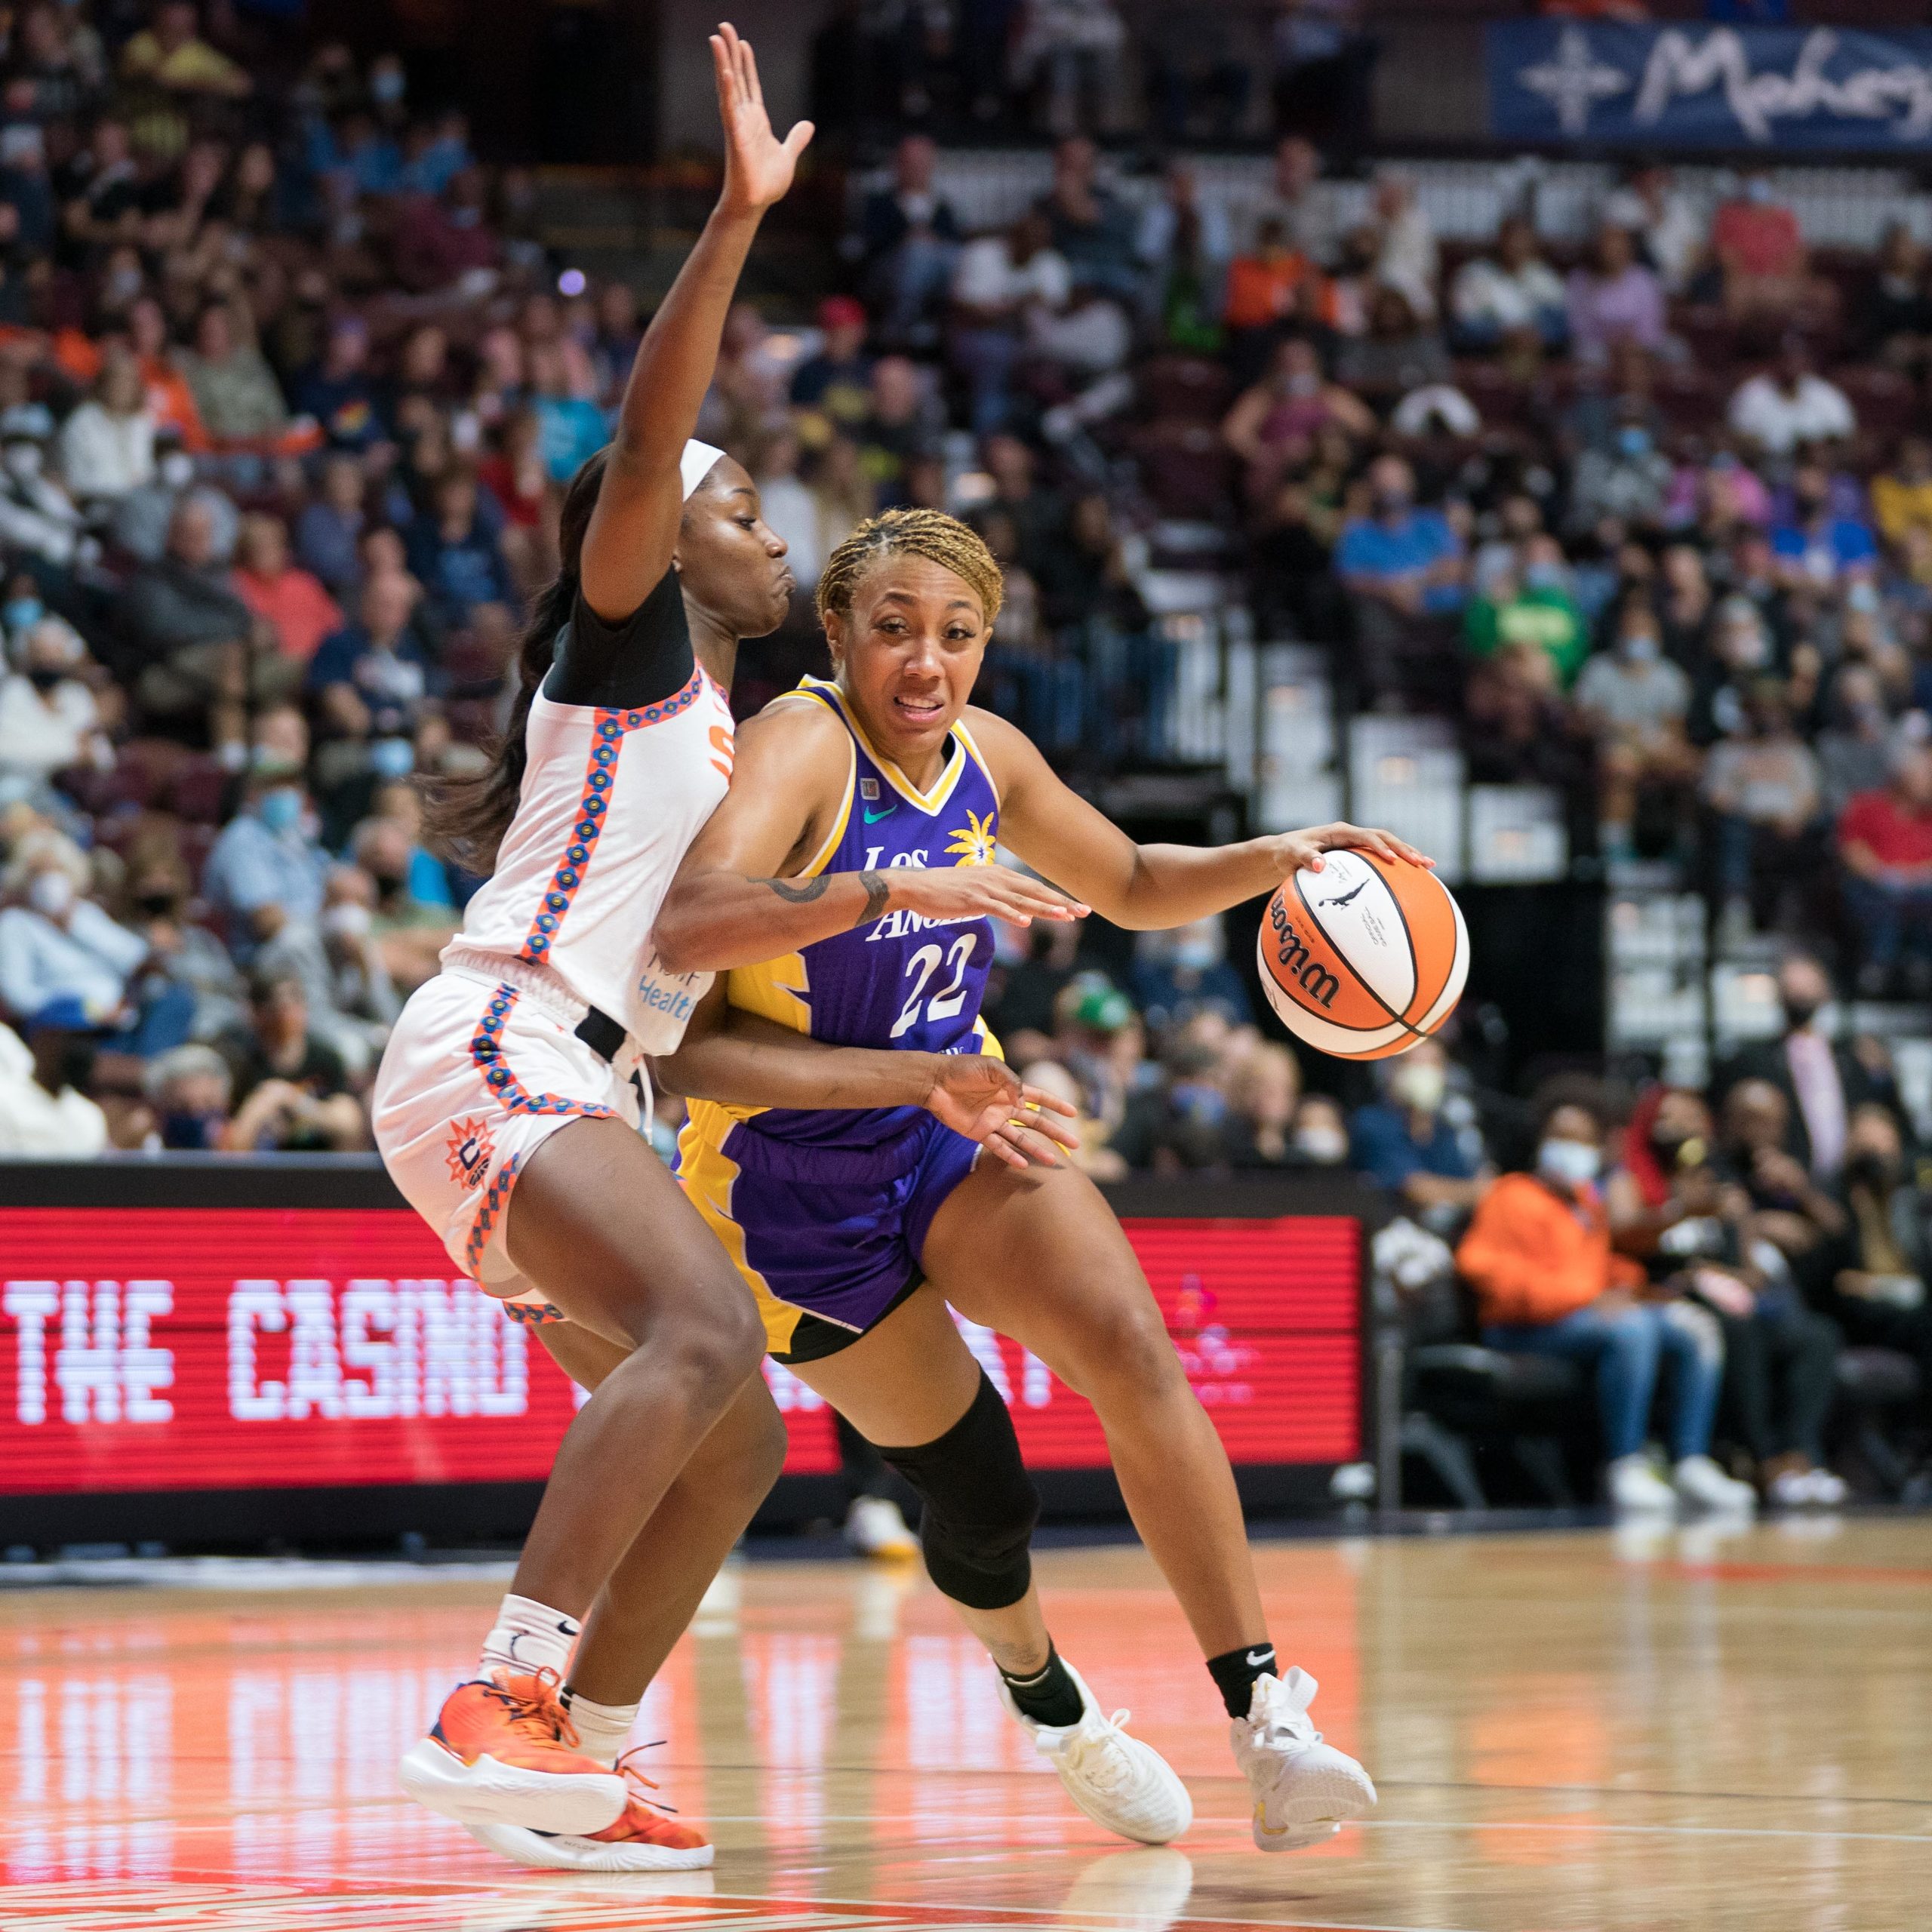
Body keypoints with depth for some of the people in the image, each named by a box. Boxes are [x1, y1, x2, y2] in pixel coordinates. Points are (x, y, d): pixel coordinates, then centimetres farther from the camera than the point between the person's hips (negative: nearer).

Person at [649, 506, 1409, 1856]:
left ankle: (1266, 1719, -25)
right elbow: (684, 925, -40)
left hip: (955, 1128, 4)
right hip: (797, 1175, -4)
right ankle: (1046, 1697, 38)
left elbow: (1132, 887, 17)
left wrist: (1268, 861, -1)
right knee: (978, 1495, 3)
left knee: (1128, 1343, -23)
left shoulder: (984, 756, -1)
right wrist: (882, 894, -51)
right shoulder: (804, 745, -22)